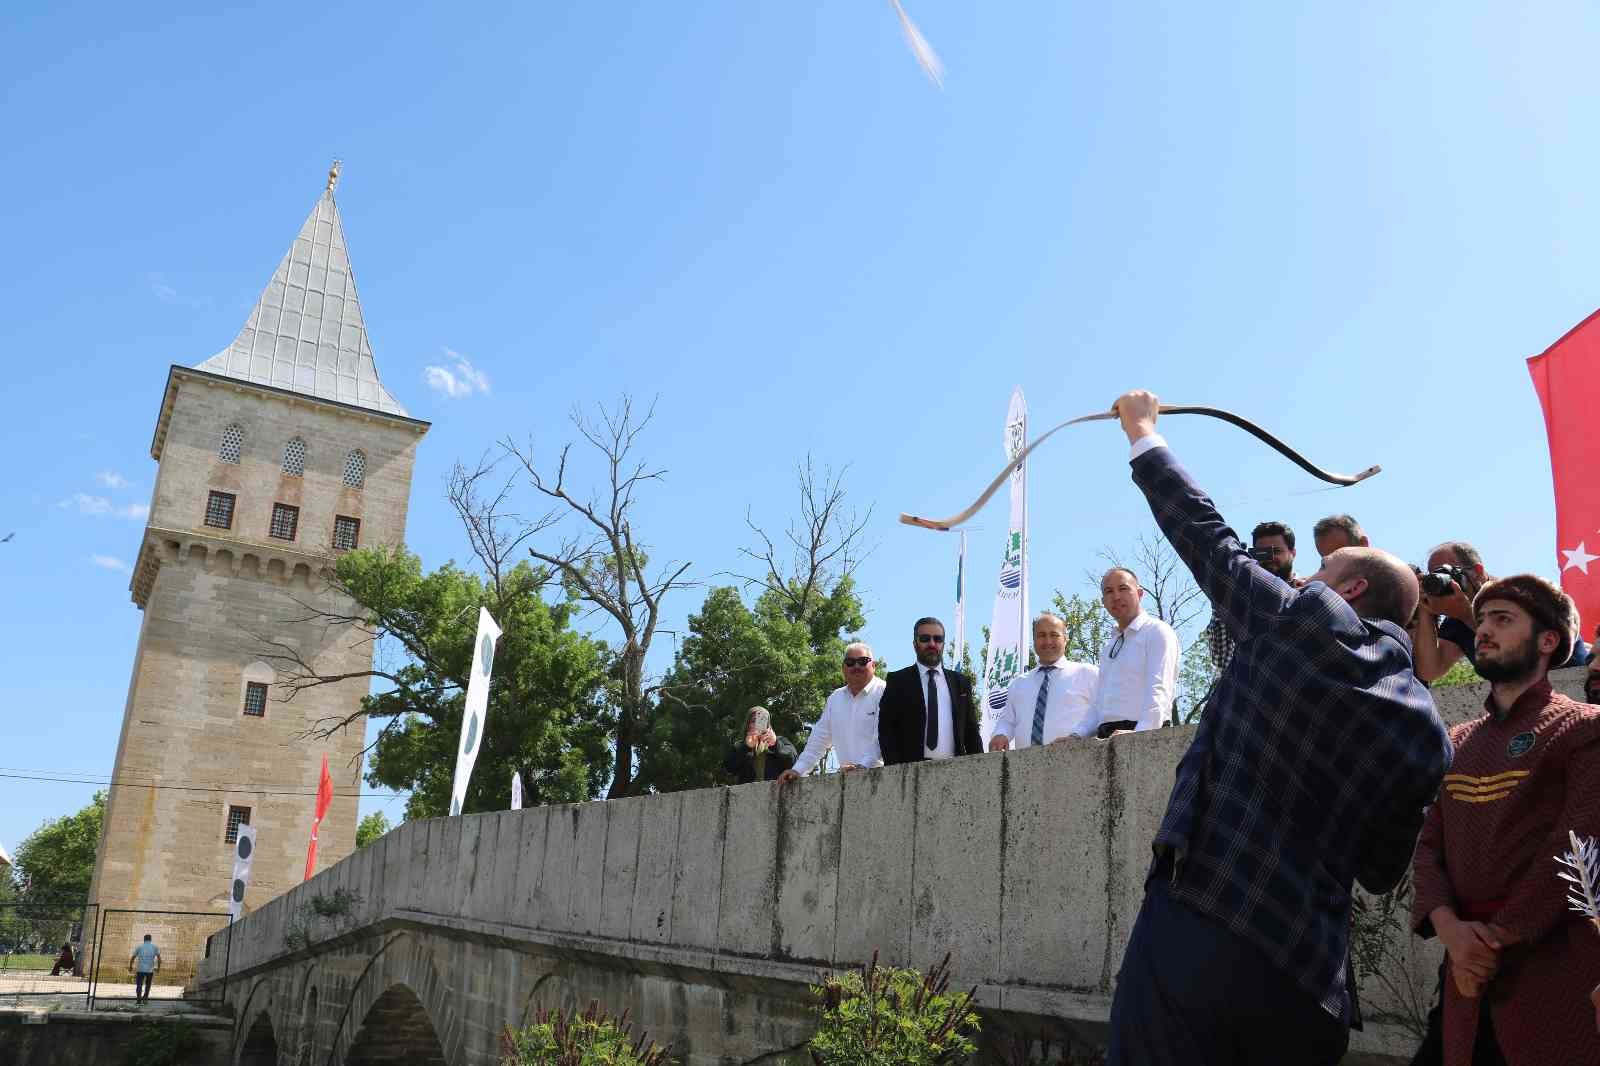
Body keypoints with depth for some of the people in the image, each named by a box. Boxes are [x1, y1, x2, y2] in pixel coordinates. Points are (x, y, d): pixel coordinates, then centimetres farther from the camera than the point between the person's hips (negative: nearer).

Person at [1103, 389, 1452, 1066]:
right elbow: (1381, 872, 14)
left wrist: (1143, 433, 19)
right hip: (1305, 980, 5)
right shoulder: (1430, 737, 8)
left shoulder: (1302, 620, -4)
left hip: (1190, 932, -5)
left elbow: (1206, 538, 6)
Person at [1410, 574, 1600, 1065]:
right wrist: (1450, 928, -11)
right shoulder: (1454, 743, 16)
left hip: (1555, 967, -5)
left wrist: (1494, 938, -14)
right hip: (1469, 973, 5)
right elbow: (1429, 846, 8)